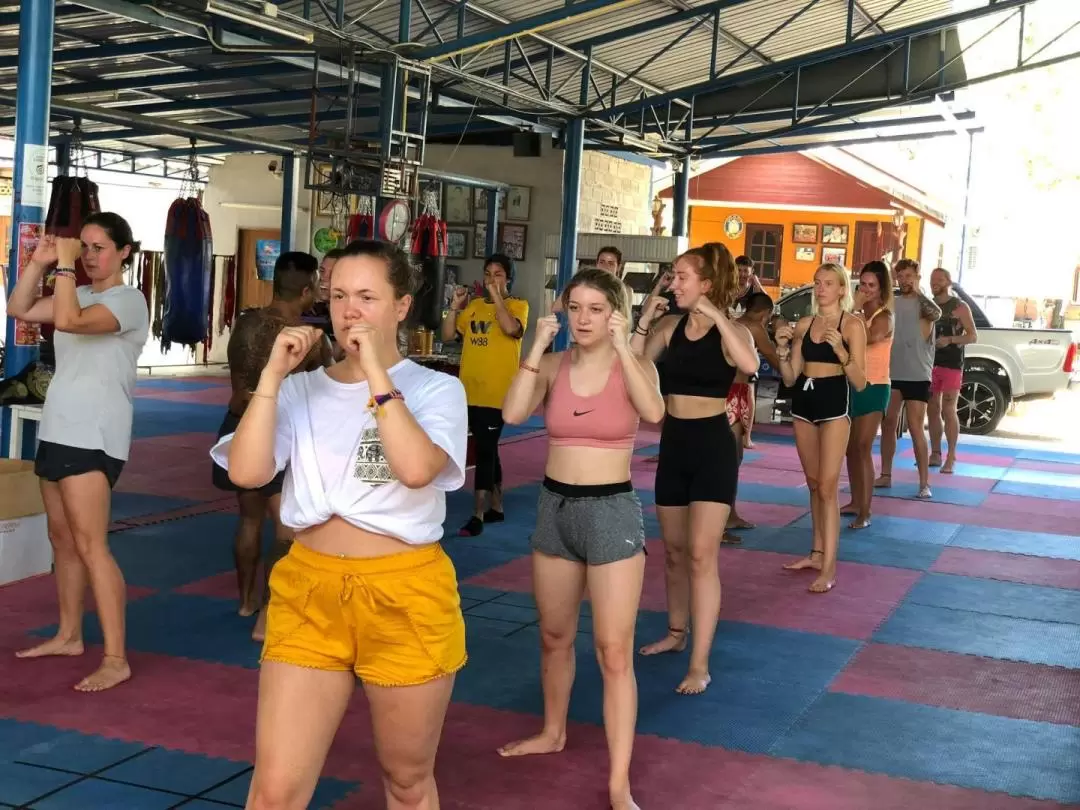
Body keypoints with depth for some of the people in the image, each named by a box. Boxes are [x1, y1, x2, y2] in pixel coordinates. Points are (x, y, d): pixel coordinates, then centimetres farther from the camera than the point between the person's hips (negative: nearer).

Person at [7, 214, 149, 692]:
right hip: (58, 430, 9)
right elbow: (19, 310, 11)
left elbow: (67, 320, -25)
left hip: (93, 436, -9)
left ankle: (116, 660, -13)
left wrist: (64, 267, -16)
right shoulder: (78, 295, 15)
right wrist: (39, 263, 2)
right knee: (62, 539, 15)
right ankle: (69, 636, 28)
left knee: (90, 545, -14)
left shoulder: (128, 300, -10)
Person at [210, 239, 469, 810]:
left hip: (406, 596, -2)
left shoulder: (437, 389, -2)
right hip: (308, 592, 2)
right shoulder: (301, 389, 5)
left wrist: (375, 371, -17)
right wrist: (273, 373, -9)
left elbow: (416, 468, -22)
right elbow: (246, 473, -9)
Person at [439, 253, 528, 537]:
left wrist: (496, 297, -17)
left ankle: (478, 515, -6)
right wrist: (454, 307, -3)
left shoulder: (518, 305, -2)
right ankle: (496, 507, 26)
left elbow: (511, 328, -23)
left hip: (497, 393, -6)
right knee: (487, 450, 15)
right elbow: (448, 336, 9)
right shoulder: (473, 306, 12)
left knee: (484, 451, -9)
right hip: (470, 391, 6)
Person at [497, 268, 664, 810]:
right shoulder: (553, 366, 0)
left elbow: (653, 412, -26)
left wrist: (622, 348, -26)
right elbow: (513, 414, -17)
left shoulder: (635, 367, -5)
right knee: (554, 636, 19)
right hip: (555, 507, 4)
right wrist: (537, 348, -17)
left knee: (614, 650, -5)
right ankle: (553, 732, 42)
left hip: (613, 510, -4)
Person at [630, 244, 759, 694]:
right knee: (673, 549, 17)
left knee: (701, 553, -9)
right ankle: (677, 633, 36)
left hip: (712, 444, -5)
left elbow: (749, 365, -30)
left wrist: (716, 317, -26)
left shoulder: (730, 331, -8)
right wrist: (644, 322, -10)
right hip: (673, 442, 5)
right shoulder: (670, 326, 2)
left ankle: (700, 665, -7)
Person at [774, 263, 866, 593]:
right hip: (803, 404, 6)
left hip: (835, 405, -6)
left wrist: (841, 351, -24)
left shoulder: (852, 325, -6)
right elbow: (790, 378, 8)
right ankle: (817, 553, 27)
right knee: (813, 484, 15)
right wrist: (783, 348, -7)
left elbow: (860, 383, -10)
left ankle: (829, 568, -8)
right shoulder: (803, 325, 9)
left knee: (828, 487, -9)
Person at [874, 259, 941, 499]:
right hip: (892, 374, 5)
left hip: (917, 376, -5)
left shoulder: (923, 303, -4)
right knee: (888, 425, 10)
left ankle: (924, 483, -6)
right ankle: (885, 475, 21)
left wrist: (917, 292, -20)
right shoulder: (892, 303, 9)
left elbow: (936, 314, -27)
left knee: (916, 429, -8)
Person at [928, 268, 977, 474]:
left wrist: (950, 340, -20)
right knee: (932, 410, 7)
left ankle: (951, 458, -5)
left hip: (951, 365, -5)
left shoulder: (960, 307, -2)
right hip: (930, 363, 5)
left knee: (948, 411, -9)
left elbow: (973, 336, -5)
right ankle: (935, 454, 15)